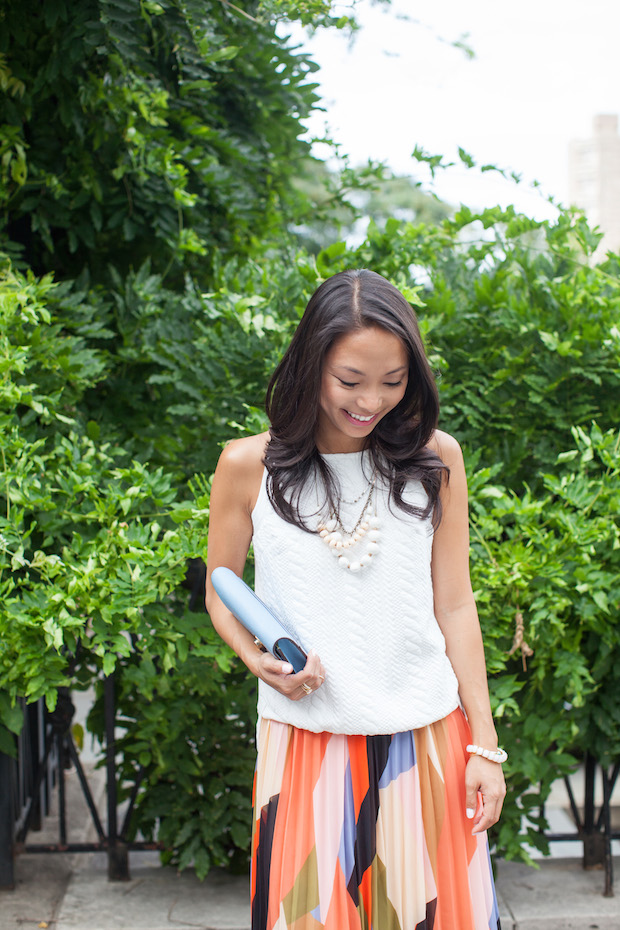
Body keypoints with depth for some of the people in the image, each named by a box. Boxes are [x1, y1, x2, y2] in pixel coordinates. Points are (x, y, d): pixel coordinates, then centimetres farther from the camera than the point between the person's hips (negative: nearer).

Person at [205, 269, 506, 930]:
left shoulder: (434, 459, 0)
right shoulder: (248, 466, -3)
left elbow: (454, 606, 4)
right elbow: (221, 594, 9)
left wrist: (484, 745, 3)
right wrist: (260, 660, -11)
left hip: (425, 738, 1)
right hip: (304, 741, -1)